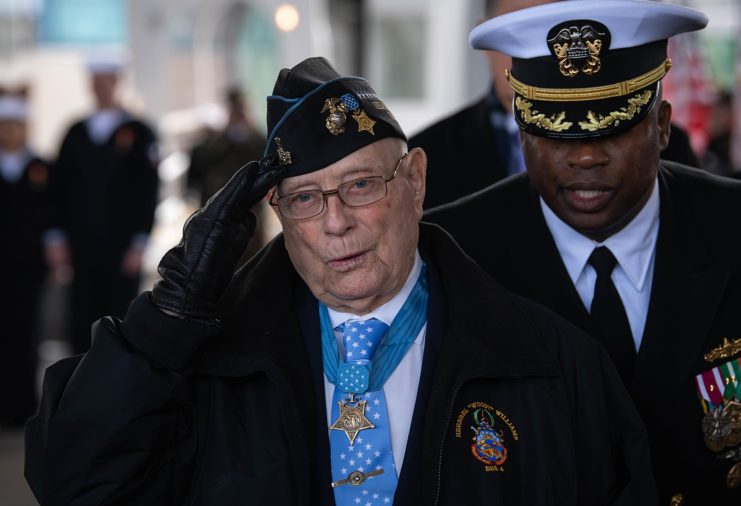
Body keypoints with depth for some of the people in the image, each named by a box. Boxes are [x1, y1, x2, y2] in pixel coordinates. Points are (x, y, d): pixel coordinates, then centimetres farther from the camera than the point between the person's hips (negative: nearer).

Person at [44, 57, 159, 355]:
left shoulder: (138, 132, 1)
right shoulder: (76, 133, 11)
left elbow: (148, 191, -3)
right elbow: (59, 188, 11)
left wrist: (139, 244, -9)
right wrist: (56, 236, 4)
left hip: (121, 249, -3)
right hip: (82, 250, 3)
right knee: (82, 325, 3)